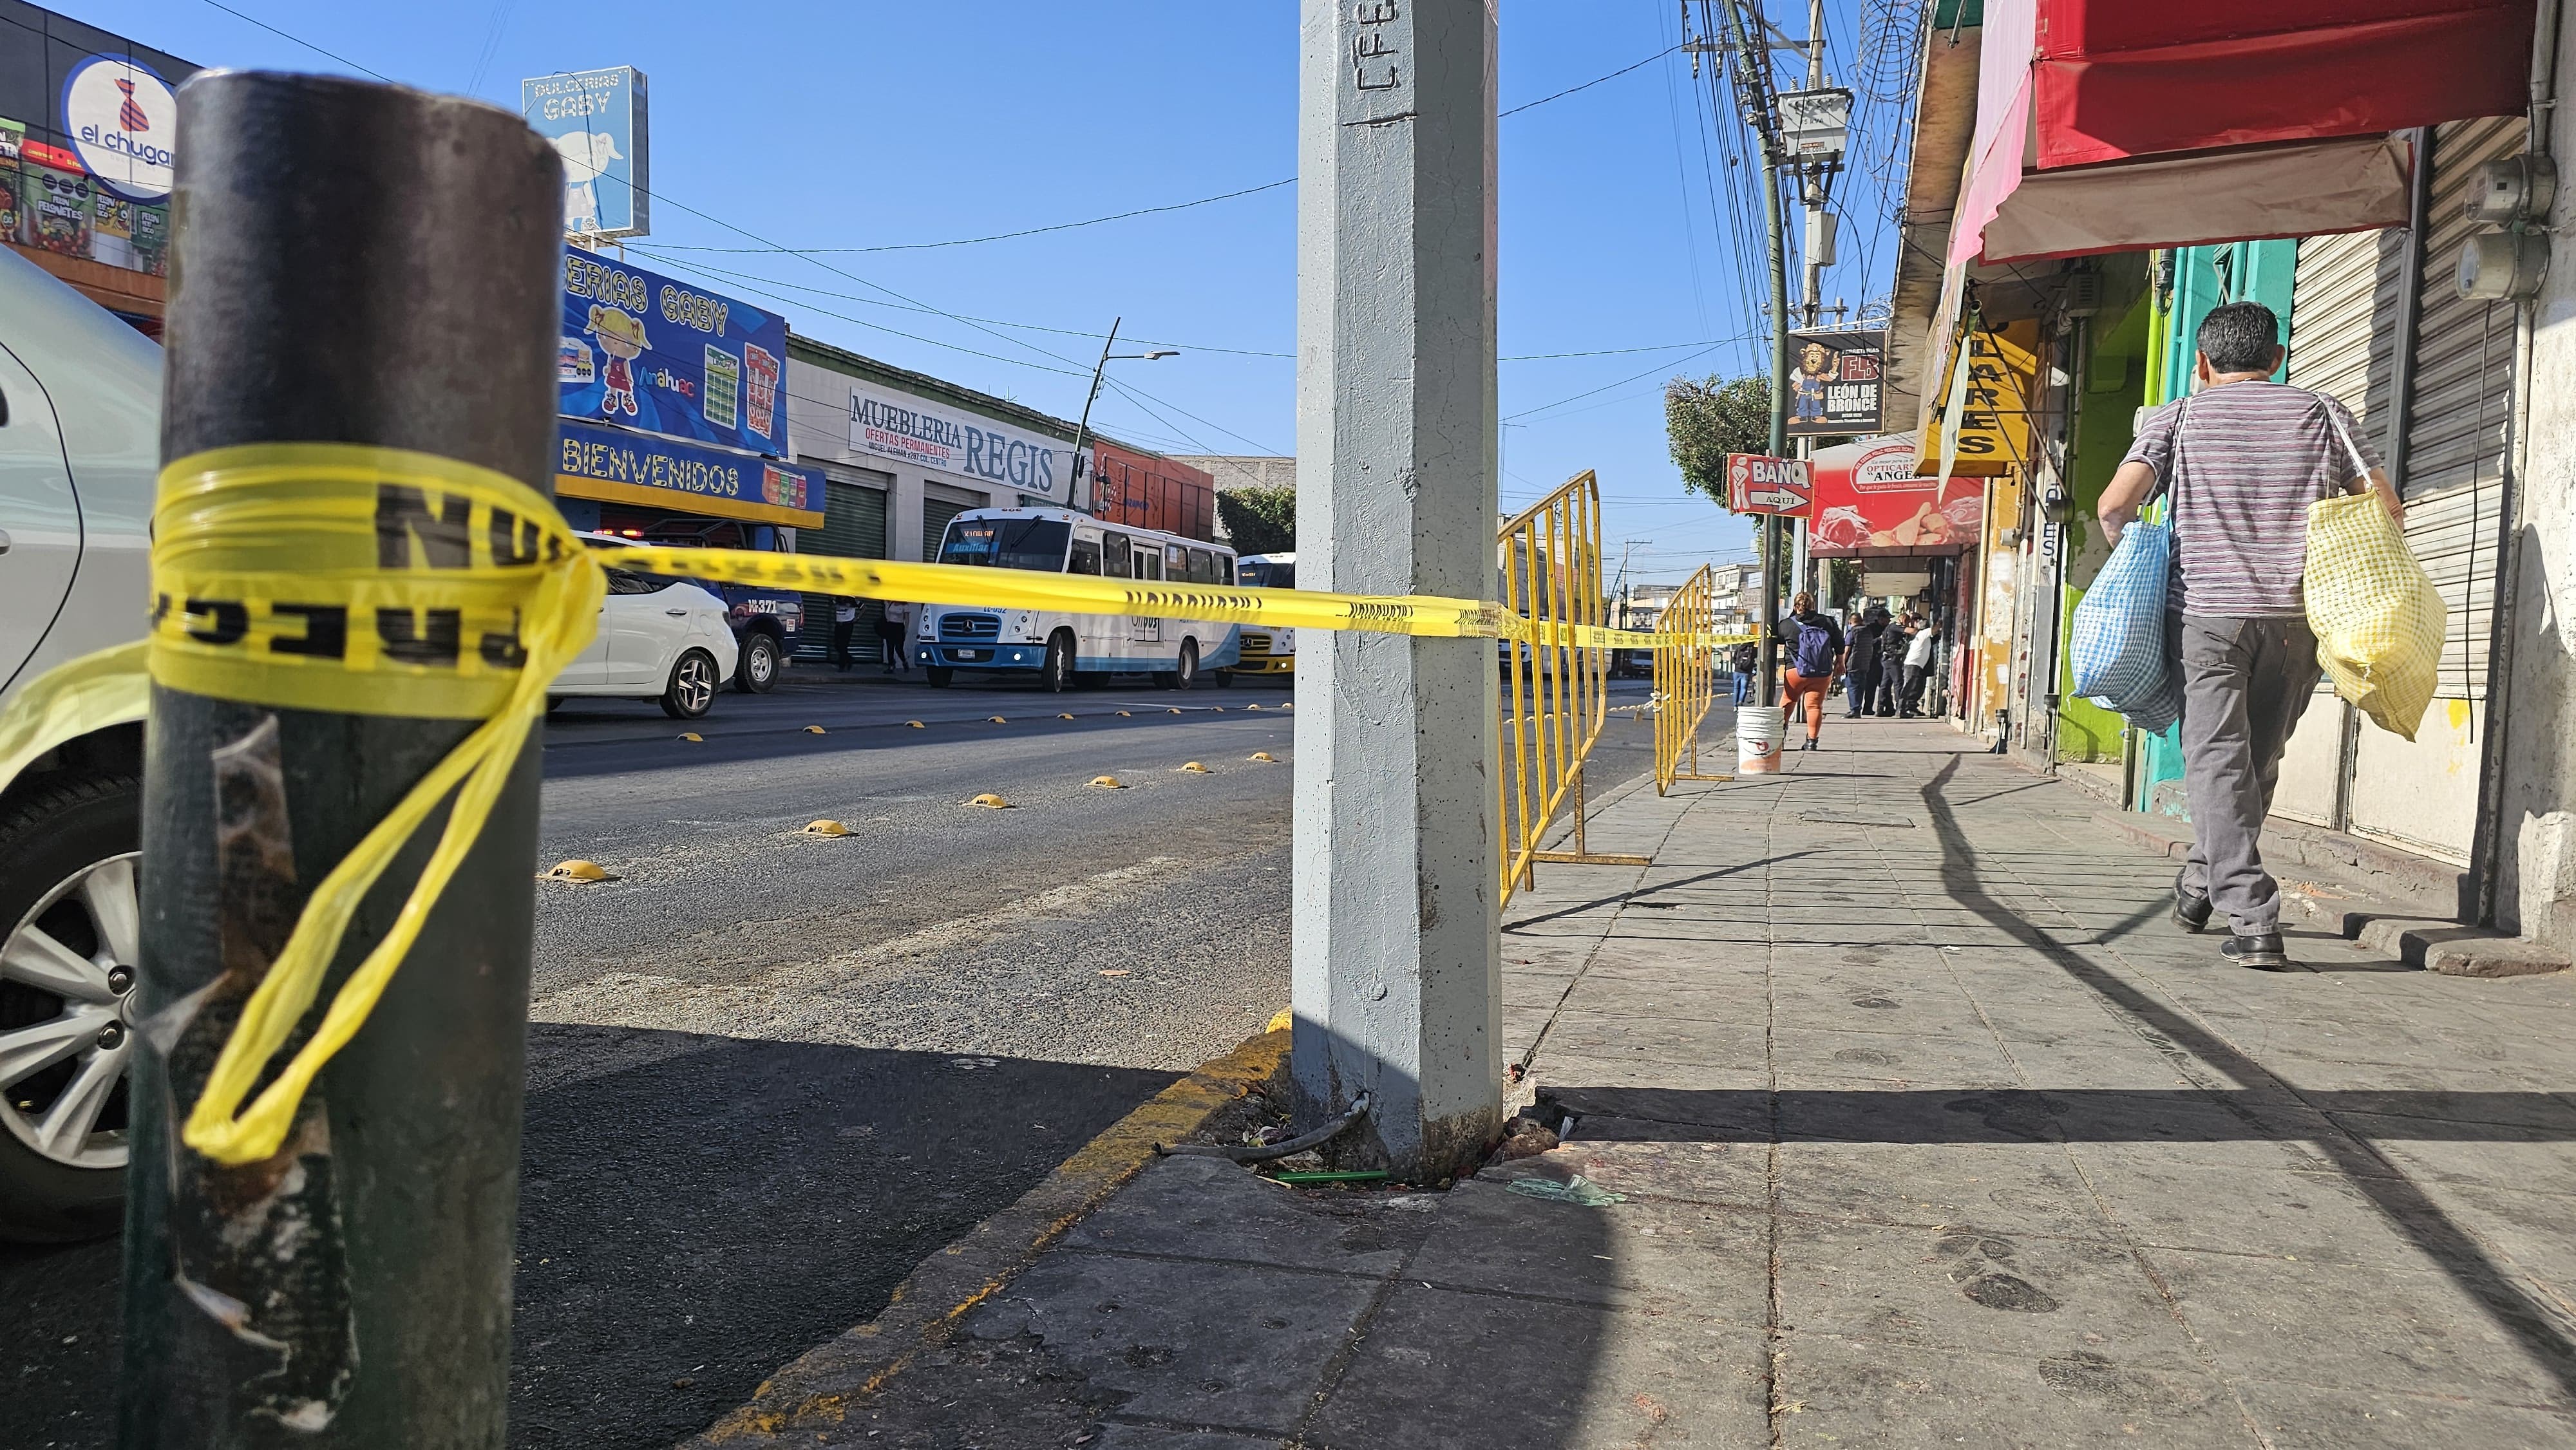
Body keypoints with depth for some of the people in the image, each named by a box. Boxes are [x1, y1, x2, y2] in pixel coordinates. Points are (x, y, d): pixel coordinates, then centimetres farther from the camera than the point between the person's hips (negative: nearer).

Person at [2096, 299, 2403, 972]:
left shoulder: (2178, 416, 7)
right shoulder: (2322, 413, 12)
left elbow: (2115, 504, -8)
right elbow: (2386, 509, 5)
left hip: (2203, 611, -2)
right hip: (2294, 616, 2)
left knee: (2218, 760, -3)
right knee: (2257, 761, 16)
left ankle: (2252, 920, -11)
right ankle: (2199, 886, 28)